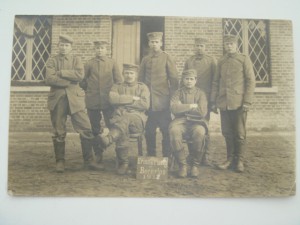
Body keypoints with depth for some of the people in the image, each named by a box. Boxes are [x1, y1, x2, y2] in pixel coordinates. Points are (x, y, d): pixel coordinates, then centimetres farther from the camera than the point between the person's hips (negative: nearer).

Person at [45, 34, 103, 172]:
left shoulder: (76, 60, 12)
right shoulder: (52, 61, 9)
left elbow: (80, 75, -9)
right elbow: (49, 79, -8)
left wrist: (61, 73, -10)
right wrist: (70, 81, -11)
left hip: (74, 99, 1)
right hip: (57, 99, 0)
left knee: (86, 129, -4)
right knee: (59, 133, 4)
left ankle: (88, 161, 7)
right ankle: (60, 162, 16)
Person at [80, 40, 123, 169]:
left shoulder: (112, 63, 5)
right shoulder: (89, 64, 6)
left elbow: (119, 80, 7)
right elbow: (82, 81, 13)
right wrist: (89, 91, 11)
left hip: (108, 101, -1)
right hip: (92, 102, 1)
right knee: (95, 130, 7)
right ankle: (98, 157, 18)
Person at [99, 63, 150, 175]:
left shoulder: (143, 87, 18)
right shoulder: (117, 87, 21)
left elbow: (145, 104, -1)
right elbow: (112, 99, -2)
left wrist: (123, 101, -2)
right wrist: (132, 98, -3)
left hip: (137, 119, -1)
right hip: (119, 118, 1)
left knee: (125, 118, -37)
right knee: (123, 128, -35)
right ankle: (123, 163, -29)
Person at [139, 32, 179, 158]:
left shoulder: (167, 58, 0)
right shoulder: (145, 60, 10)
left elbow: (174, 79, 0)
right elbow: (141, 79, 15)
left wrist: (173, 97, -3)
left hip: (163, 102, -3)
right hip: (148, 102, 3)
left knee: (166, 130, 2)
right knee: (149, 131, 9)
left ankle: (166, 157, 13)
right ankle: (151, 156, 22)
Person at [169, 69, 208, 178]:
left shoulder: (200, 93, 8)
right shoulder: (178, 93, 11)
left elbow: (202, 112, -8)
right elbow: (174, 108, -8)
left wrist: (183, 107, -4)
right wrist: (191, 106, -9)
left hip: (197, 122, -1)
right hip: (181, 121, 1)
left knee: (200, 132, -36)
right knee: (174, 130, -34)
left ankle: (195, 165, -14)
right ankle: (182, 165, -19)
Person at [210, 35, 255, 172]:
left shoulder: (244, 59, 3)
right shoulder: (221, 62, 13)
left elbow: (251, 81, -2)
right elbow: (216, 82, 14)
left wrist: (247, 102, -9)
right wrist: (214, 101, 7)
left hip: (238, 103, -3)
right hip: (224, 103, 3)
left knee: (240, 134, 2)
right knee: (227, 133, 6)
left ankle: (239, 161, 14)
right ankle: (230, 159, 18)